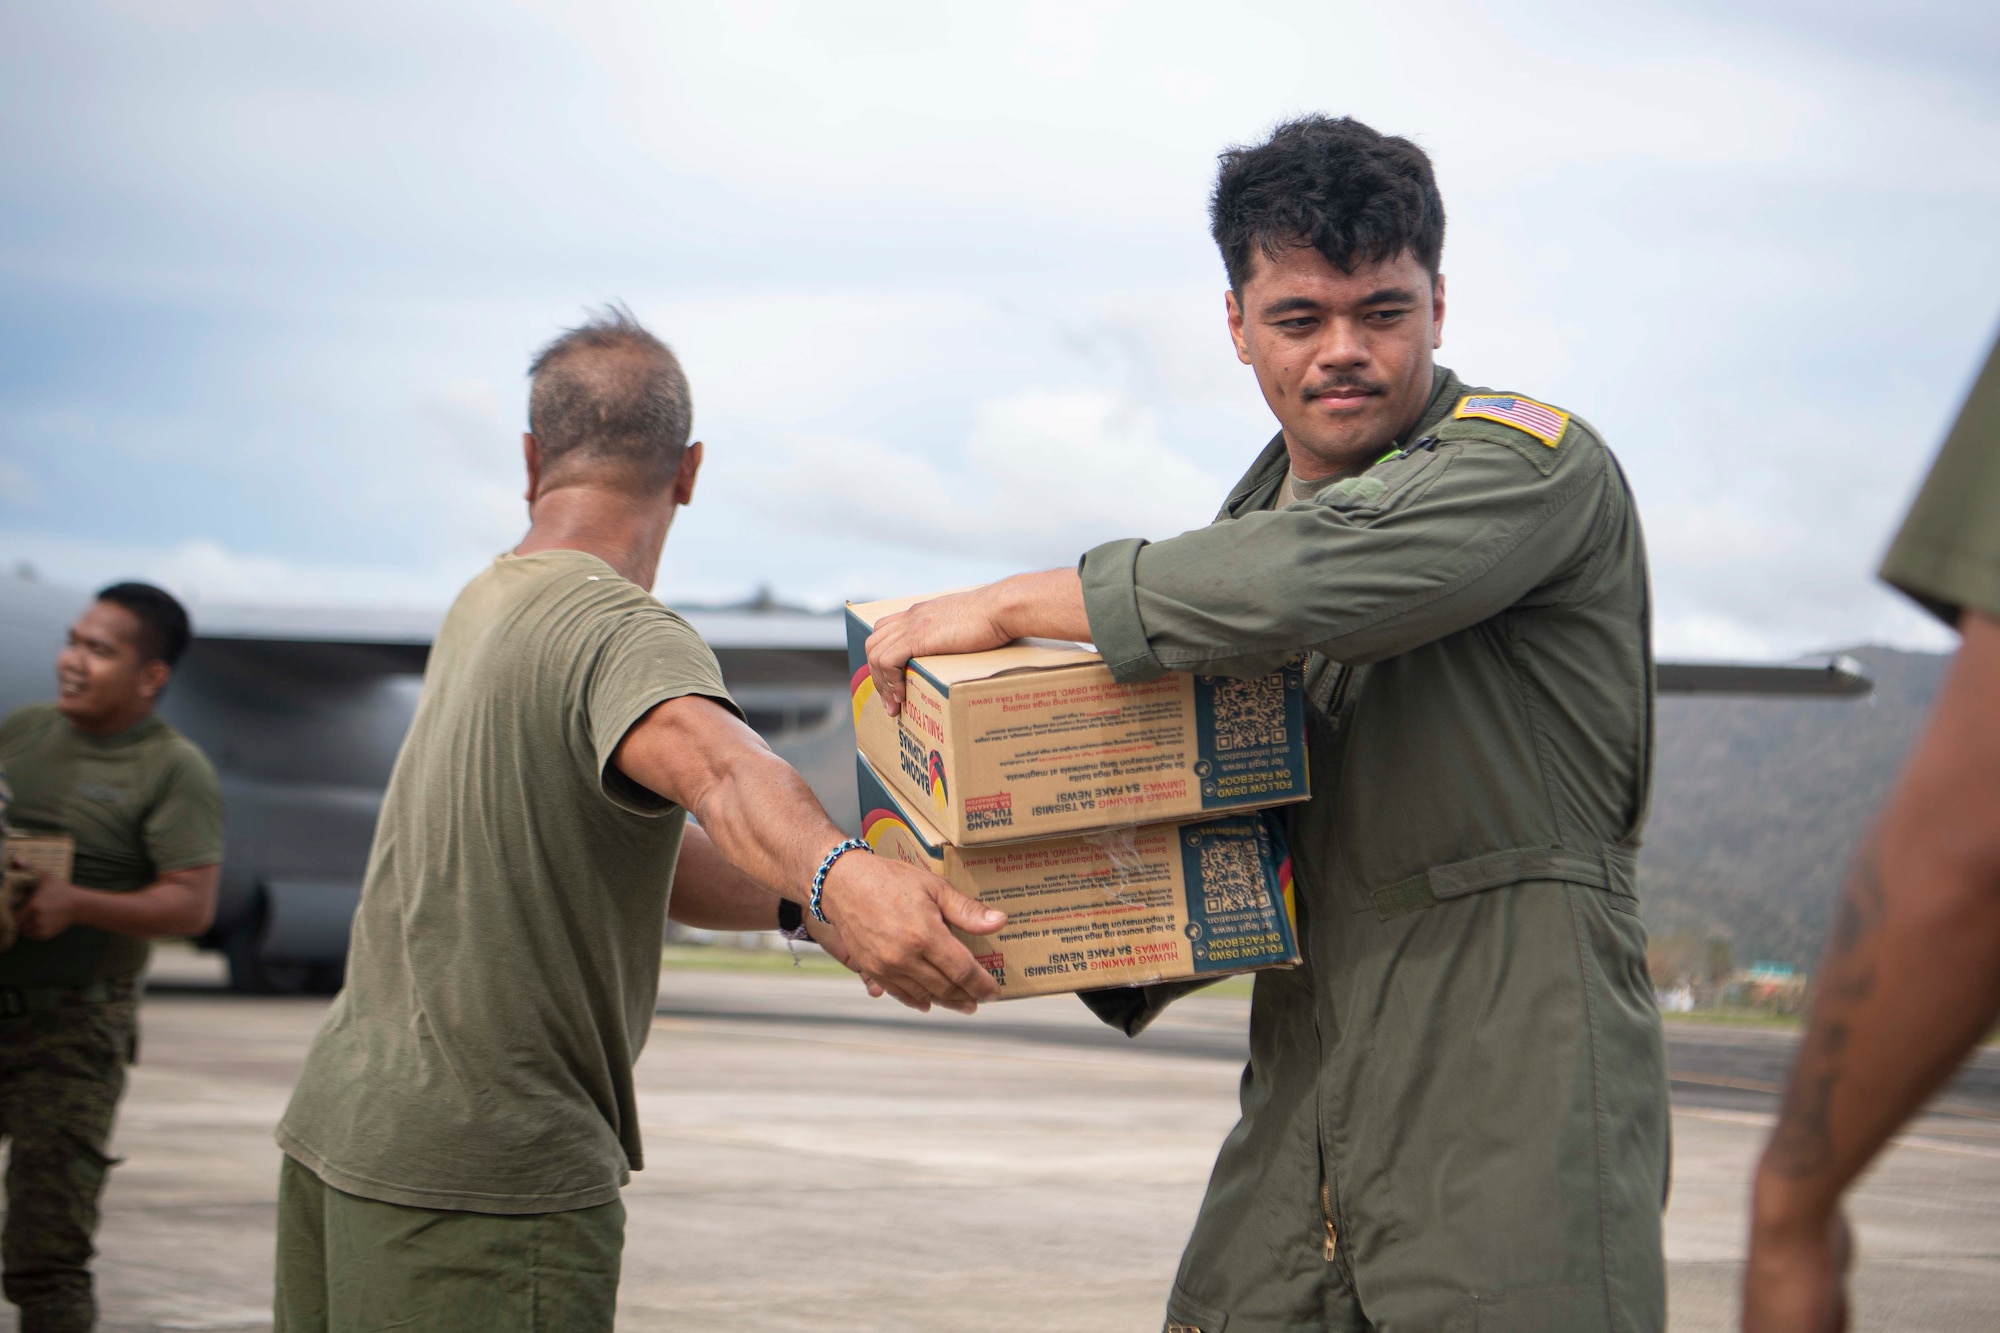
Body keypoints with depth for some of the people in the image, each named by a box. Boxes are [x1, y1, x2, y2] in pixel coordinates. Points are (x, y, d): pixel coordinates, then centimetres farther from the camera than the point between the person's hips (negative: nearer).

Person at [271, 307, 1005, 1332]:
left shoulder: (484, 607, 11)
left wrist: (811, 902, 1)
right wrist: (834, 875, -59)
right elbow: (711, 764, -40)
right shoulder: (623, 632, -18)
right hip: (483, 1176, -9)